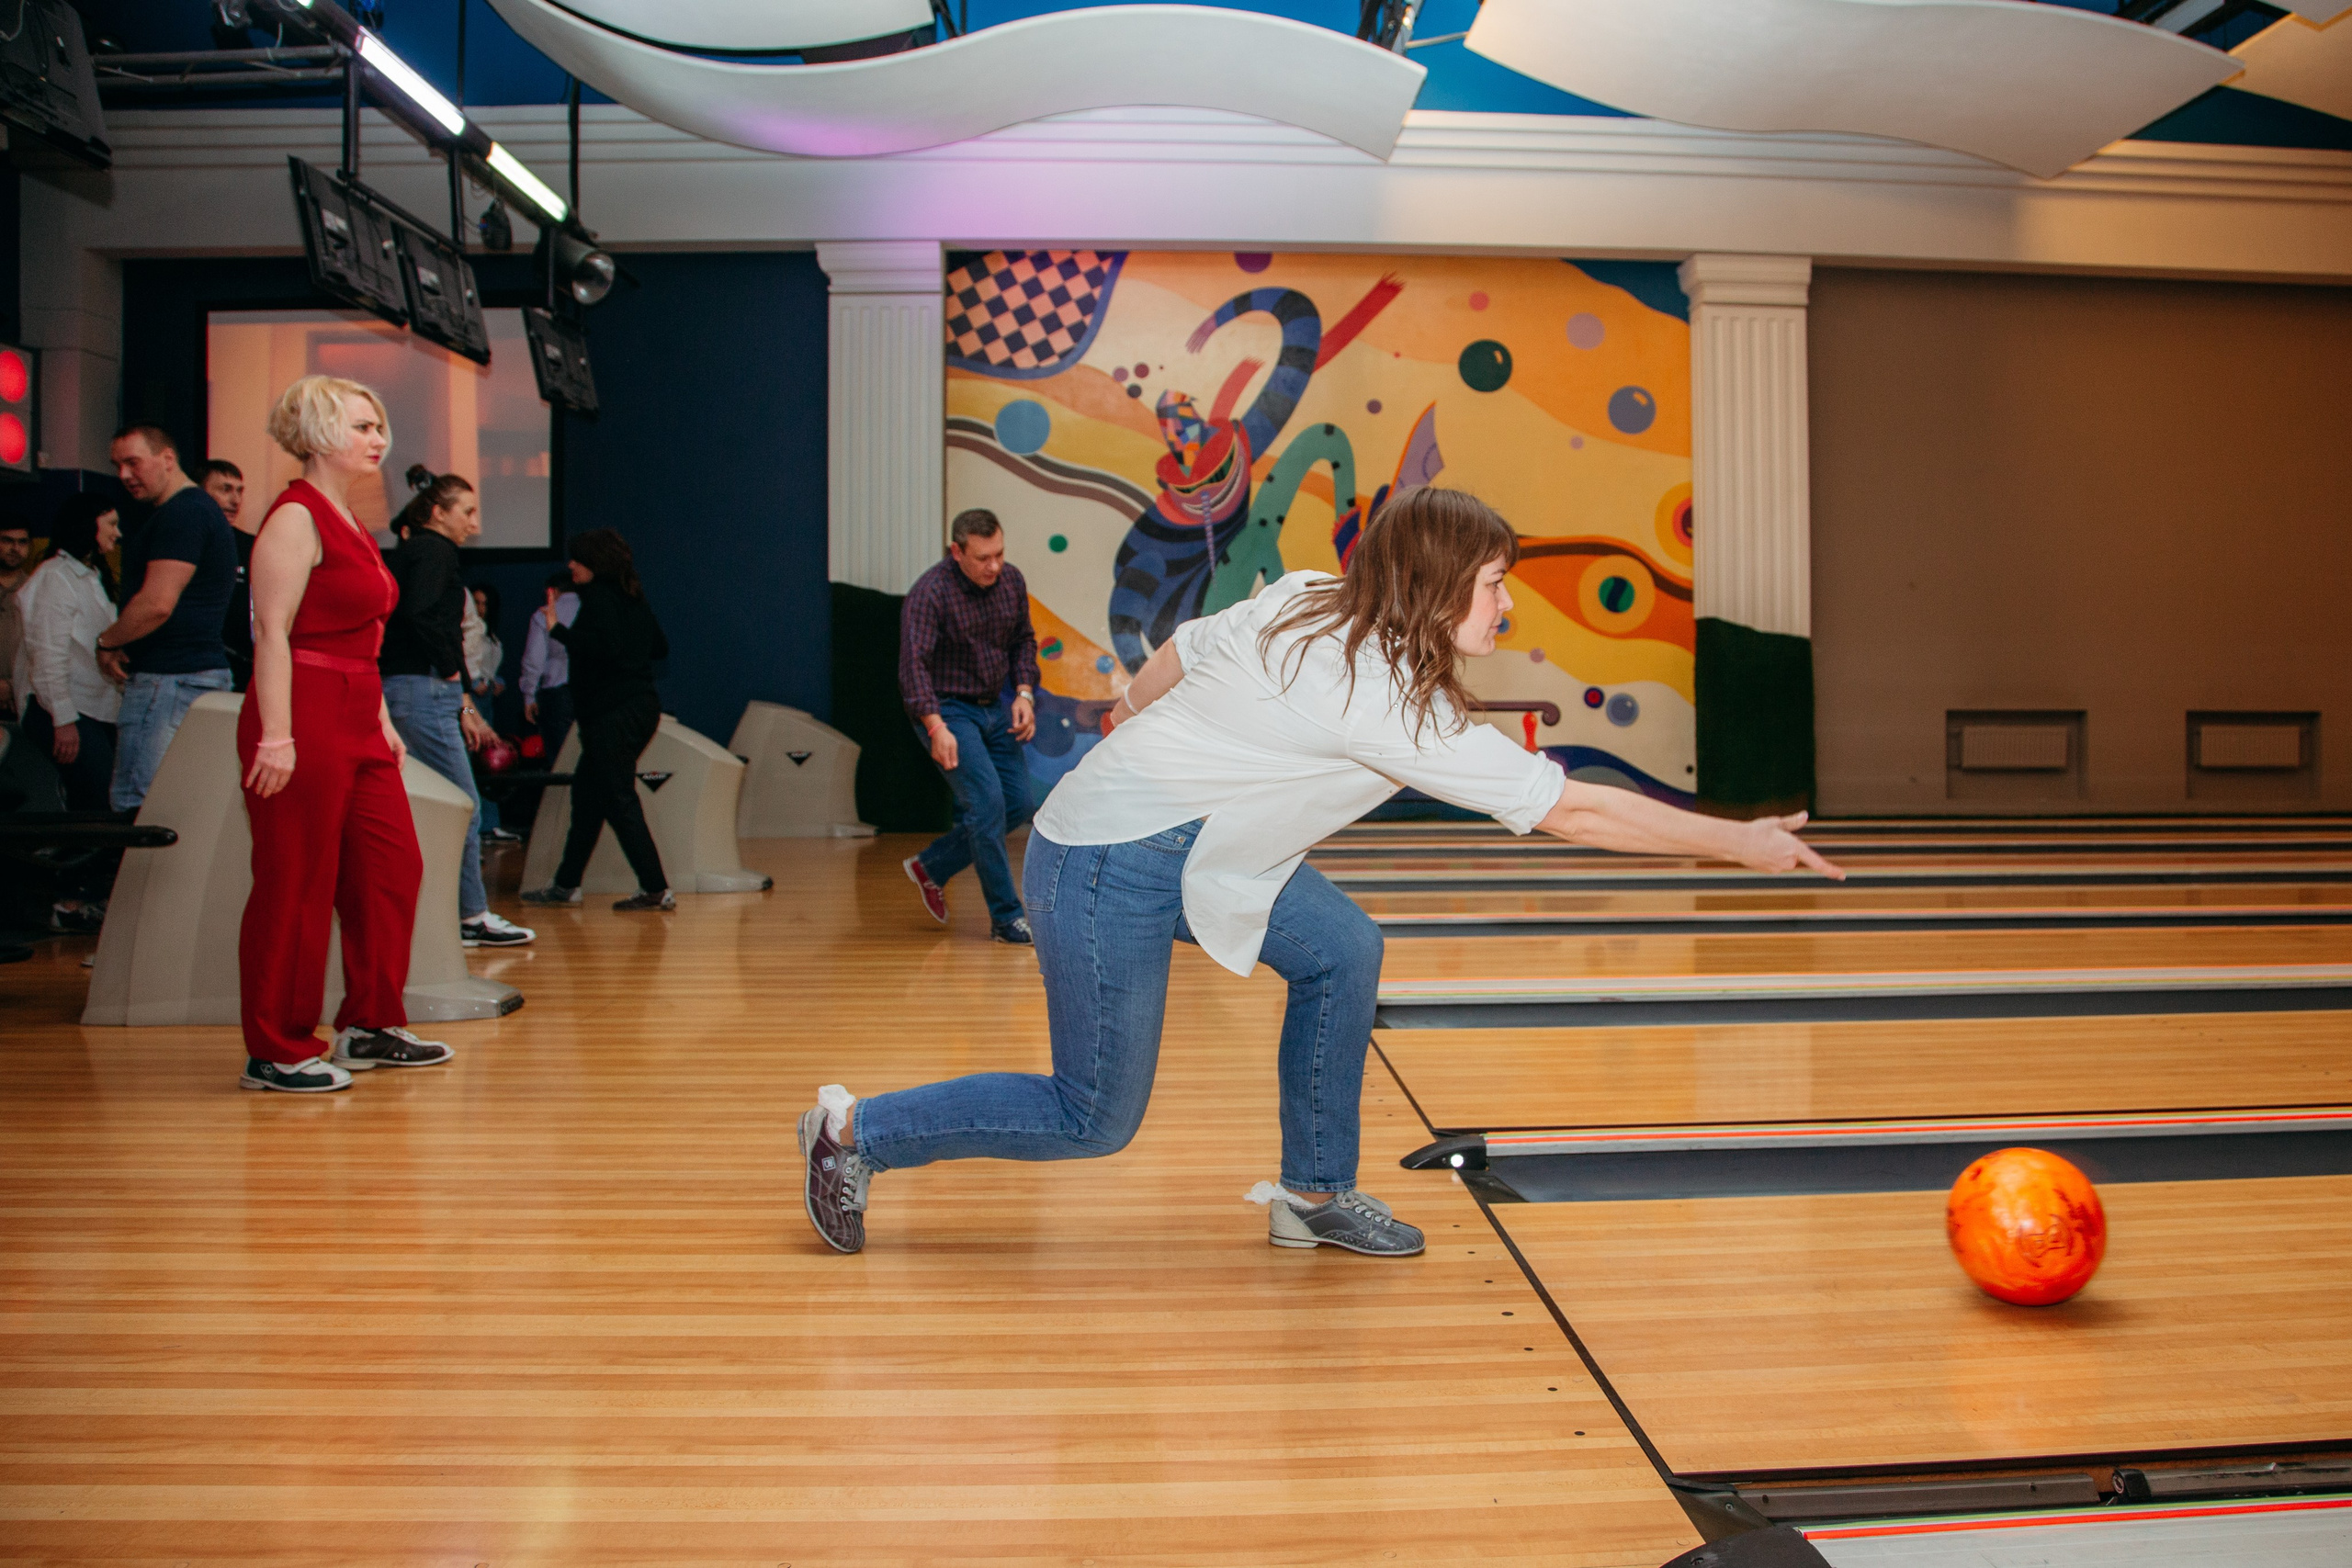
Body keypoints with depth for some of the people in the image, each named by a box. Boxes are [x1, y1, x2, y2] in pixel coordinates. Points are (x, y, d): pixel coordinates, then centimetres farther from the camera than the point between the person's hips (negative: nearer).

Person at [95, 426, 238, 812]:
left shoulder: (181, 513, -13)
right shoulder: (201, 508, 21)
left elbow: (157, 604, -20)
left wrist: (106, 641, -4)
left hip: (169, 679, -11)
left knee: (135, 808, -10)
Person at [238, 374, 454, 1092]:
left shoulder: (350, 523, 18)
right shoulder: (295, 519, -10)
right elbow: (272, 633, -16)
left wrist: (382, 718, 17)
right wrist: (276, 735, -22)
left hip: (358, 723, 9)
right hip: (304, 719, -9)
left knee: (392, 871, 10)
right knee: (297, 888, -3)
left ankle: (370, 1027, 22)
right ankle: (275, 1053, 7)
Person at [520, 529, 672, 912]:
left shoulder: (599, 597, -11)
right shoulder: (633, 597, 14)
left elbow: (603, 647, -24)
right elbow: (660, 647, 20)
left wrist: (557, 629, -18)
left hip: (613, 714, -10)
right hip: (642, 706, 10)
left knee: (619, 801, -6)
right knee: (587, 794, 15)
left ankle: (656, 890, -6)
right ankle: (566, 885, 21)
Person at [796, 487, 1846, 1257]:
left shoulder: (1305, 602, 0)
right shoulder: (1395, 706, -23)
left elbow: (1179, 653, 12)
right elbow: (1572, 810, -21)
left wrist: (1130, 727, 31)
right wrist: (1740, 843, -13)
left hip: (1178, 841, 9)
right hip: (1109, 872, -9)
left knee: (1342, 951, 5)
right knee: (1094, 1121, 4)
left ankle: (1312, 1194, 18)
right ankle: (856, 1132, 17)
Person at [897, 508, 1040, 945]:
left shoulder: (1012, 580, -1)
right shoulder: (930, 593, -20)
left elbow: (1023, 639, 13)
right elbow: (914, 663, -27)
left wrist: (1024, 693, -1)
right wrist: (936, 727, -36)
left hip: (994, 707, 7)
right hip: (946, 709, -7)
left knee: (1017, 805, 6)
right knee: (987, 801, -16)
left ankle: (932, 867, 24)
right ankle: (1006, 918, -6)